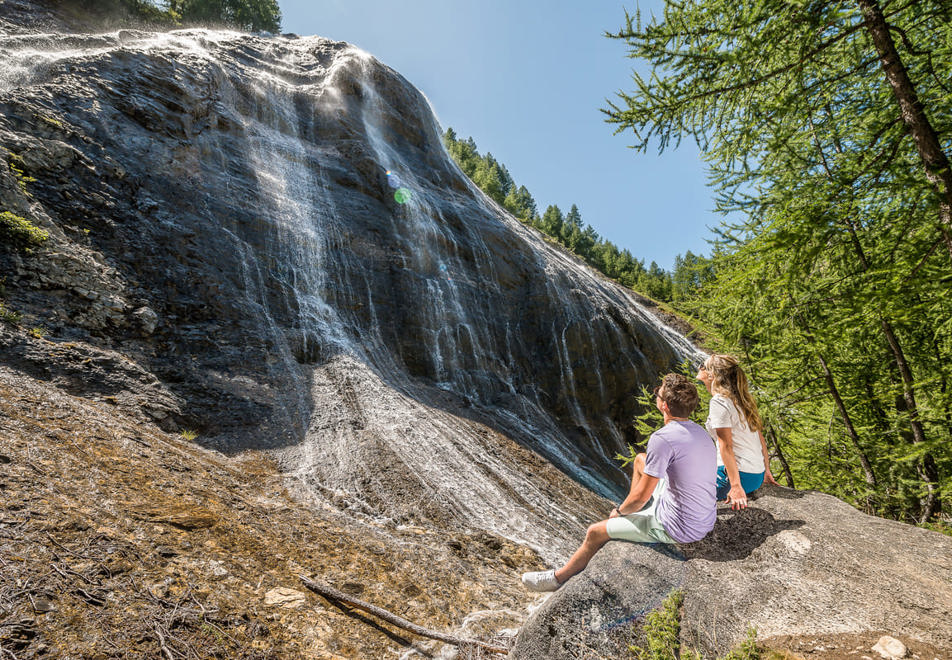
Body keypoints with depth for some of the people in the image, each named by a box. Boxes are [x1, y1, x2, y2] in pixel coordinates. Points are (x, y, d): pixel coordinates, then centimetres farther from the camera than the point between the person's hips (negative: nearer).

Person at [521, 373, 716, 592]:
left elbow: (642, 495, -23)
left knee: (596, 532, 6)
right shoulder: (700, 432, 2)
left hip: (678, 528, -8)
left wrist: (619, 511, 0)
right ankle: (633, 513, 39)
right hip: (706, 519, 9)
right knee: (640, 460, 21)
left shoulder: (663, 438, -27)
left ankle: (558, 578, 29)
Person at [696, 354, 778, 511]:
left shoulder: (719, 401, -15)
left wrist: (735, 486, -20)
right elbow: (761, 439, 15)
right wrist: (766, 472, 22)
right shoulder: (741, 399, 11)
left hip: (739, 474, -9)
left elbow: (726, 446, -19)